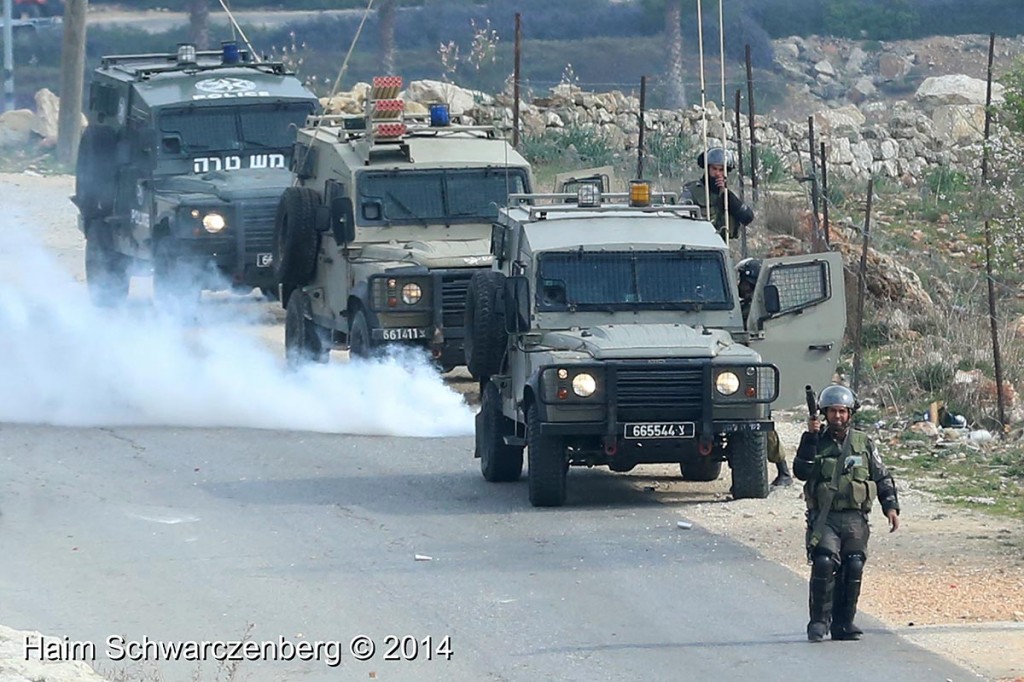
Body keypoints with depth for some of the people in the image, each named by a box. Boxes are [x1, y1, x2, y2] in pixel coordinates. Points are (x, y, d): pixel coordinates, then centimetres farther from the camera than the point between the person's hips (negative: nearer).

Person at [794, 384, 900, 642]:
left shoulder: (863, 443, 11)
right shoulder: (816, 442, 7)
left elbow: (882, 478, 15)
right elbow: (801, 471, -9)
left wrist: (891, 507, 4)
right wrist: (810, 437, -14)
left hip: (855, 518, 2)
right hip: (824, 517, -2)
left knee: (853, 568, -1)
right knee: (824, 563, -19)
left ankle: (844, 623, 9)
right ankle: (819, 621, -11)